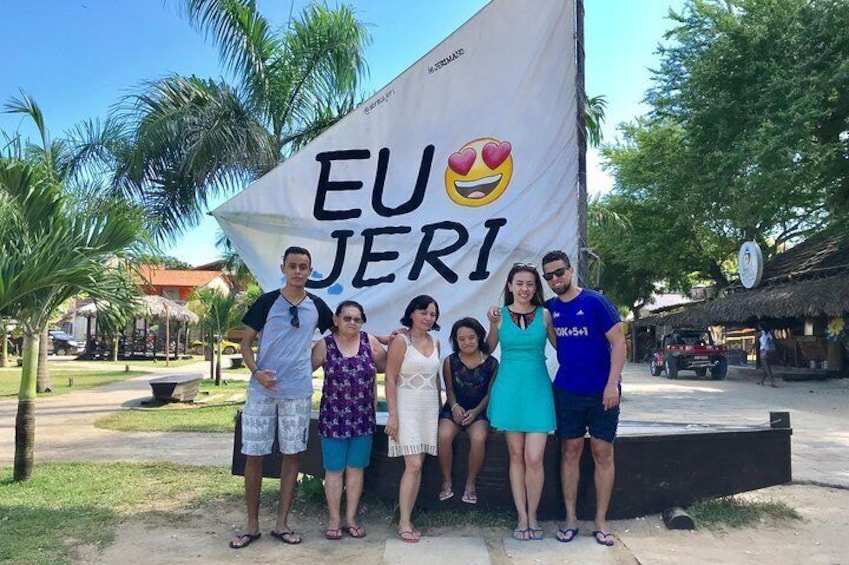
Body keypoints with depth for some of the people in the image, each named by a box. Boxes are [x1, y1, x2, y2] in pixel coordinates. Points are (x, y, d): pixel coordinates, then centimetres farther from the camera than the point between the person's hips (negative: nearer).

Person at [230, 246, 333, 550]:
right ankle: (252, 525, 18)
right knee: (254, 455, 3)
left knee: (291, 455, 8)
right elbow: (246, 342, 0)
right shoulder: (267, 302, -3)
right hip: (262, 391, -2)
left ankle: (281, 523, 21)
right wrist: (256, 372, -16)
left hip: (298, 392, 2)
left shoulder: (316, 305, 4)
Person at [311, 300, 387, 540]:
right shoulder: (325, 345, -3)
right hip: (333, 417, -2)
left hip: (363, 417, 2)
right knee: (334, 469, 6)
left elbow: (386, 366, 11)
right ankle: (334, 520, 19)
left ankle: (351, 518, 23)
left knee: (356, 468, 10)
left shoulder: (370, 341, 1)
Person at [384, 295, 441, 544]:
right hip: (407, 408, -6)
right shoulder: (400, 341, -7)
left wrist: (440, 408, 13)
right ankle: (404, 523, -1)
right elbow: (390, 380, -10)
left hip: (429, 409, 6)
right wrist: (393, 415, -15)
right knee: (413, 465, -11)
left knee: (418, 466, 7)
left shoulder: (435, 343, 10)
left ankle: (407, 518, 16)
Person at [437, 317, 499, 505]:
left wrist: (476, 411, -11)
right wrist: (454, 406, -13)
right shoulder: (450, 361, -1)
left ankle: (471, 483, -7)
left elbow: (490, 393, 0)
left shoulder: (491, 363, -3)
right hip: (454, 409, 1)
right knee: (444, 436, -28)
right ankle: (446, 482, -6)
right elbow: (449, 389, 5)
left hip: (479, 411, -1)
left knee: (478, 439, -30)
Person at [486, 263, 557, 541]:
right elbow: (488, 350, 6)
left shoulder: (545, 315, 2)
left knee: (534, 458, -4)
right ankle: (522, 517, 19)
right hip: (509, 389, 0)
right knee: (517, 457, 8)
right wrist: (493, 325, -6)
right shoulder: (500, 315, 2)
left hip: (537, 389, 0)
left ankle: (533, 516, 16)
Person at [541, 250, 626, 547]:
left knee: (603, 454, 5)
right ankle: (570, 518, 19)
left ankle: (601, 521, 16)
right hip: (566, 391, 3)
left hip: (601, 393, -3)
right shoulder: (549, 308, 3)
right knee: (570, 452, 8)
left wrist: (612, 384, -17)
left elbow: (619, 342, -10)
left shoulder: (595, 301, -9)